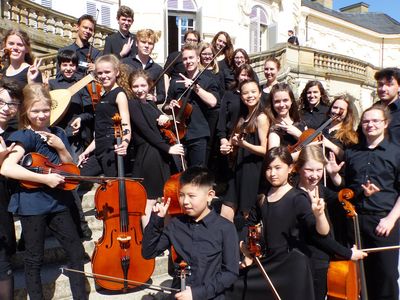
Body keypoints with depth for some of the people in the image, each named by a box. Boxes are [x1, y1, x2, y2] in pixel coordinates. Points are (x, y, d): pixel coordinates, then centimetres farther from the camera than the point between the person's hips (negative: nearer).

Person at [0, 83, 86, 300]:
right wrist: (45, 178, -27)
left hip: (57, 202, 6)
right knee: (34, 259, 9)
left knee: (77, 252, 9)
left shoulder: (57, 133, 6)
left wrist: (61, 147, -8)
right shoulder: (25, 136, -12)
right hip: (32, 205, -5)